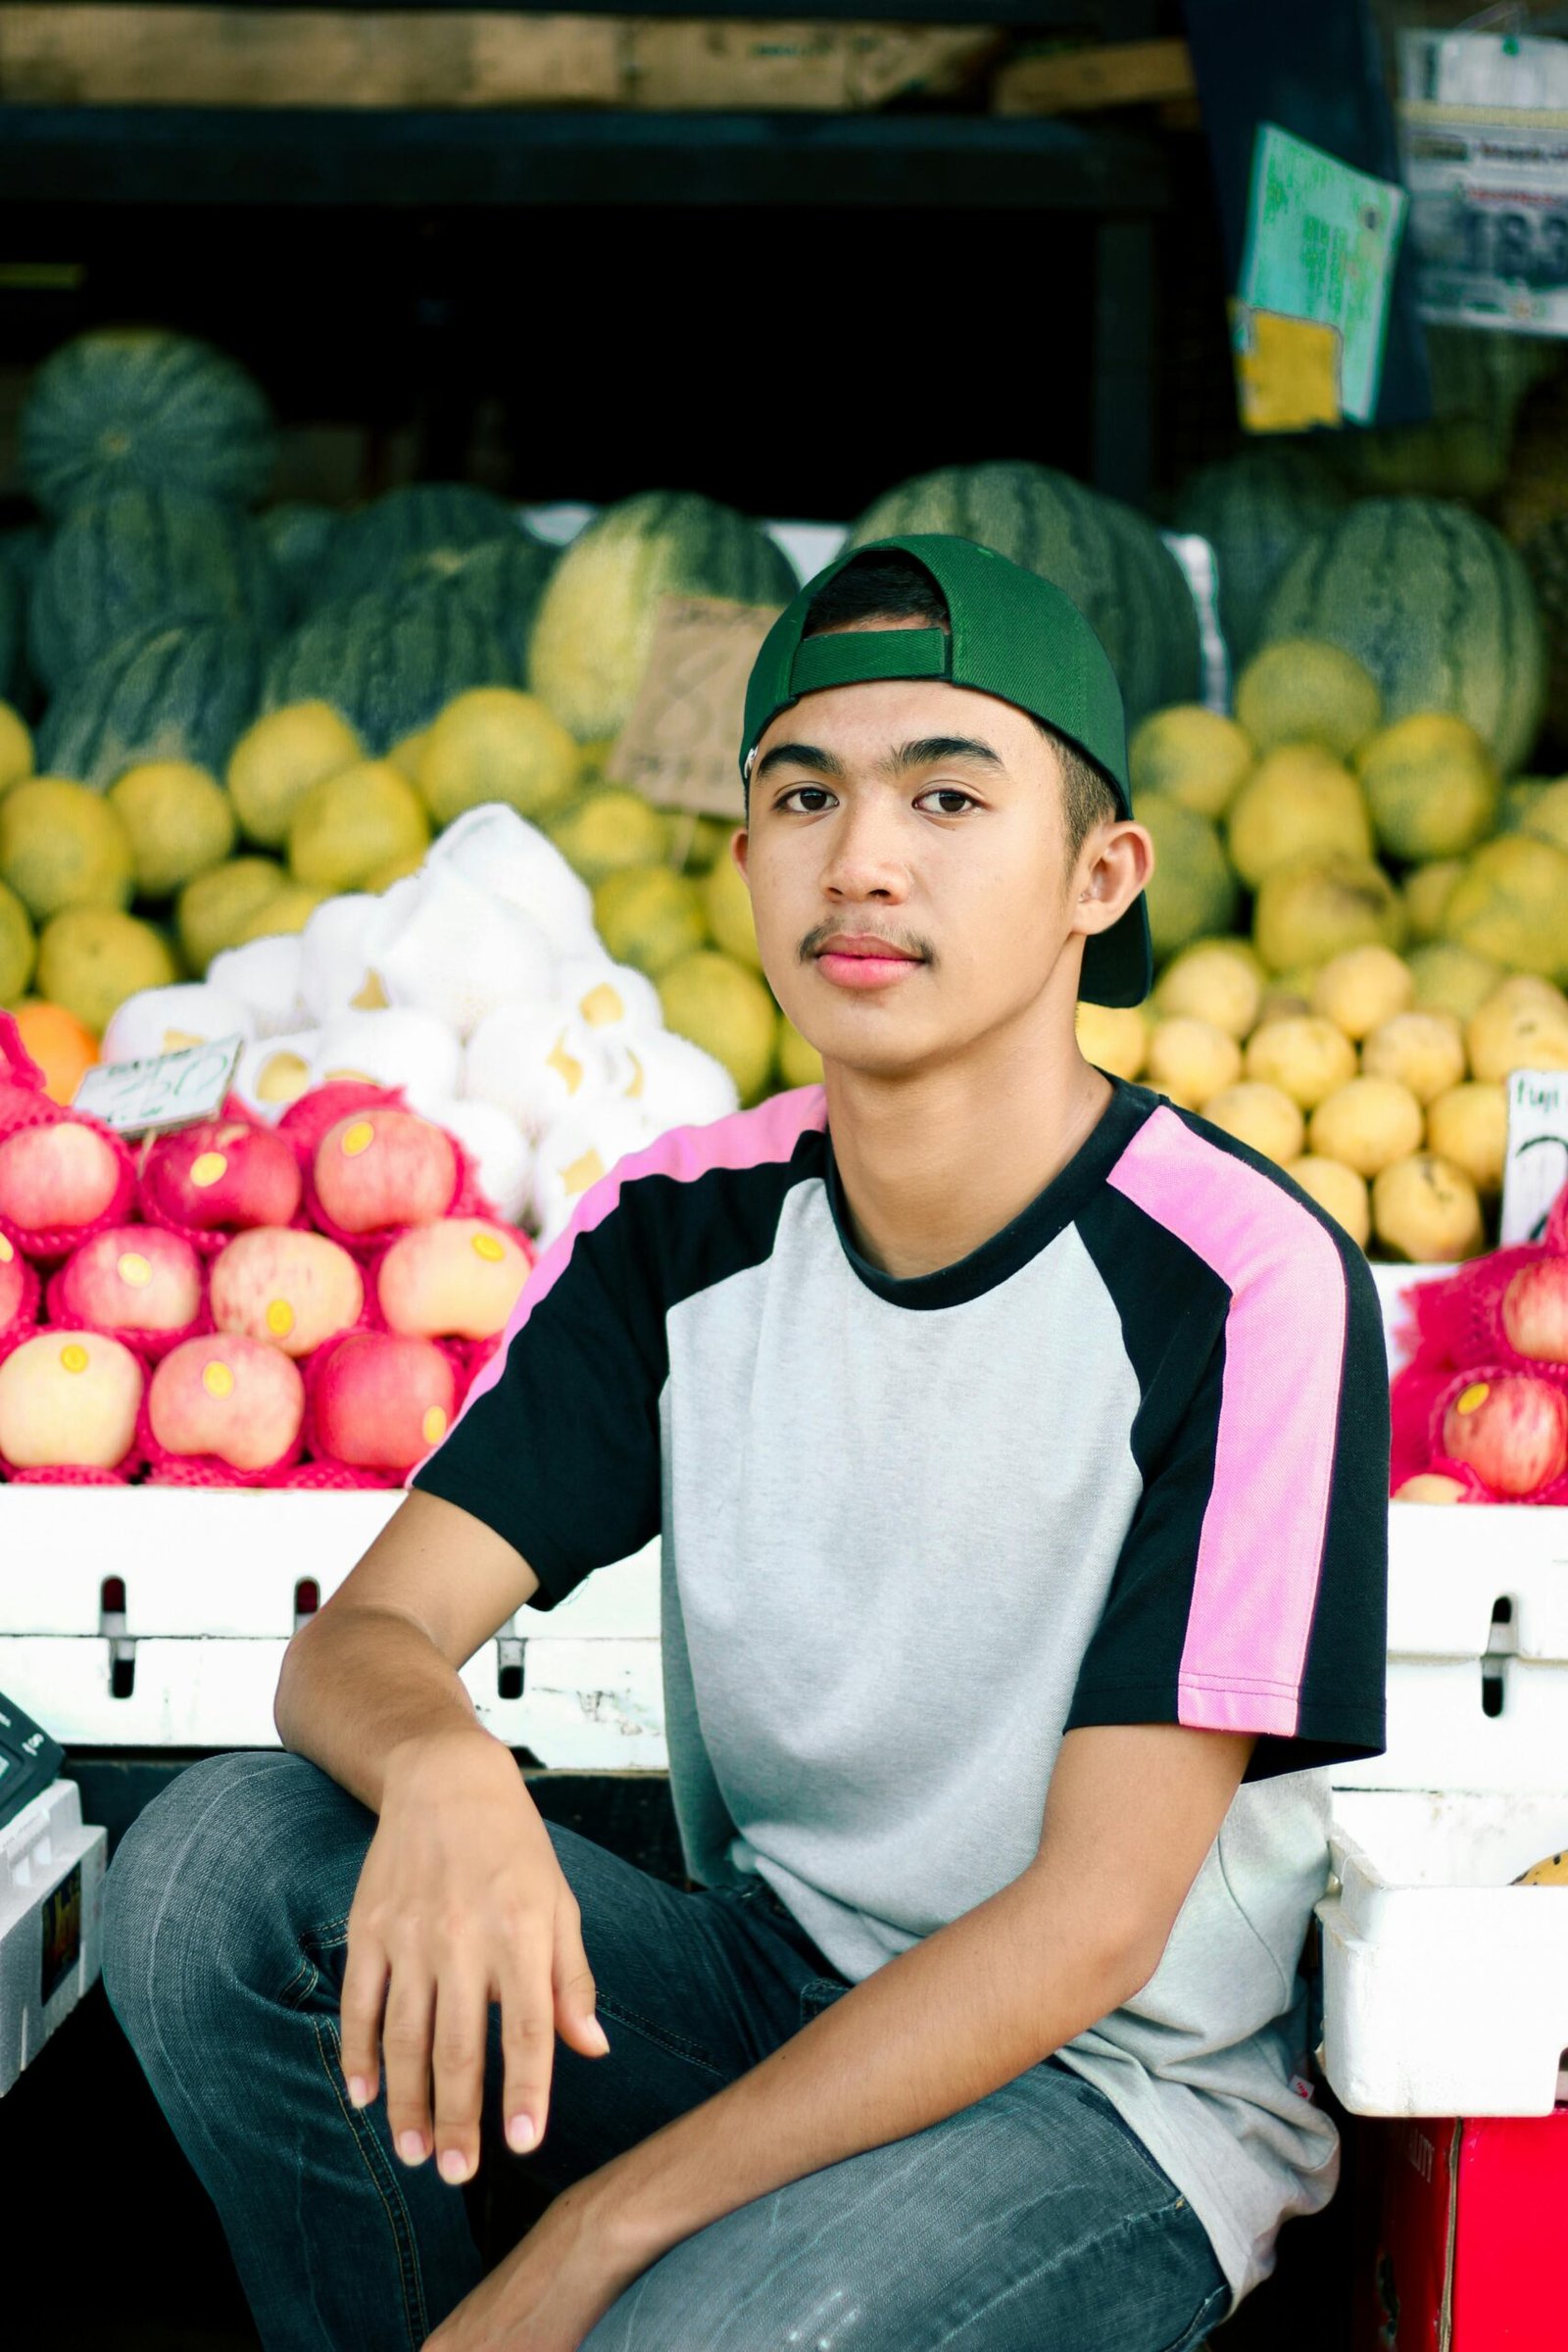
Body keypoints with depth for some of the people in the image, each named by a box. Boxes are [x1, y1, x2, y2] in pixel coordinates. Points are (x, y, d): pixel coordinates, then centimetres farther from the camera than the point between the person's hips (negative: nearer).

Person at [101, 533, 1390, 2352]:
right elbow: (361, 1636, -7)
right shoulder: (680, 1231, 0)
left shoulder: (1246, 1284, -18)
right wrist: (440, 1767, -35)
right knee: (219, 1861, -18)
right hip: (775, 1985, 5)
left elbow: (1096, 1918, -19)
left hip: (1128, 2090, -5)